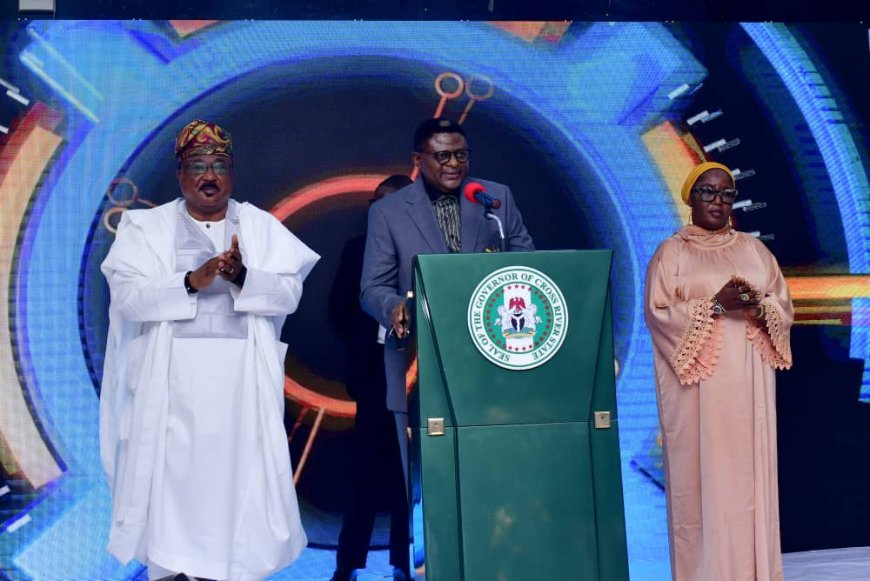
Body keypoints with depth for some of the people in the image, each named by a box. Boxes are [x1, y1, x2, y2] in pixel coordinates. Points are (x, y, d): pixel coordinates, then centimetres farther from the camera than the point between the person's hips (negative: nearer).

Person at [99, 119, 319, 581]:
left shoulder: (262, 226, 9)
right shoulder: (147, 227, 6)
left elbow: (289, 293, -1)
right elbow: (127, 294, -7)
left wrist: (242, 276, -20)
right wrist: (191, 281, -20)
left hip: (243, 381, 1)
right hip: (173, 381, -1)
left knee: (241, 476, 0)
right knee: (174, 476, -1)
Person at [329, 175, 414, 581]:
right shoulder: (359, 249, 8)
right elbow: (340, 306, 8)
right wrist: (364, 343, 2)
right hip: (376, 369, 1)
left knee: (409, 466, 5)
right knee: (369, 467, 4)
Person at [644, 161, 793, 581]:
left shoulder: (753, 249, 13)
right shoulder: (671, 252, 2)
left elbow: (785, 305, 10)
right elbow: (657, 313, -7)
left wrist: (758, 307, -12)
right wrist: (714, 305, -17)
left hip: (748, 383, 4)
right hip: (697, 384, -3)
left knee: (749, 472, 5)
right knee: (703, 475, -3)